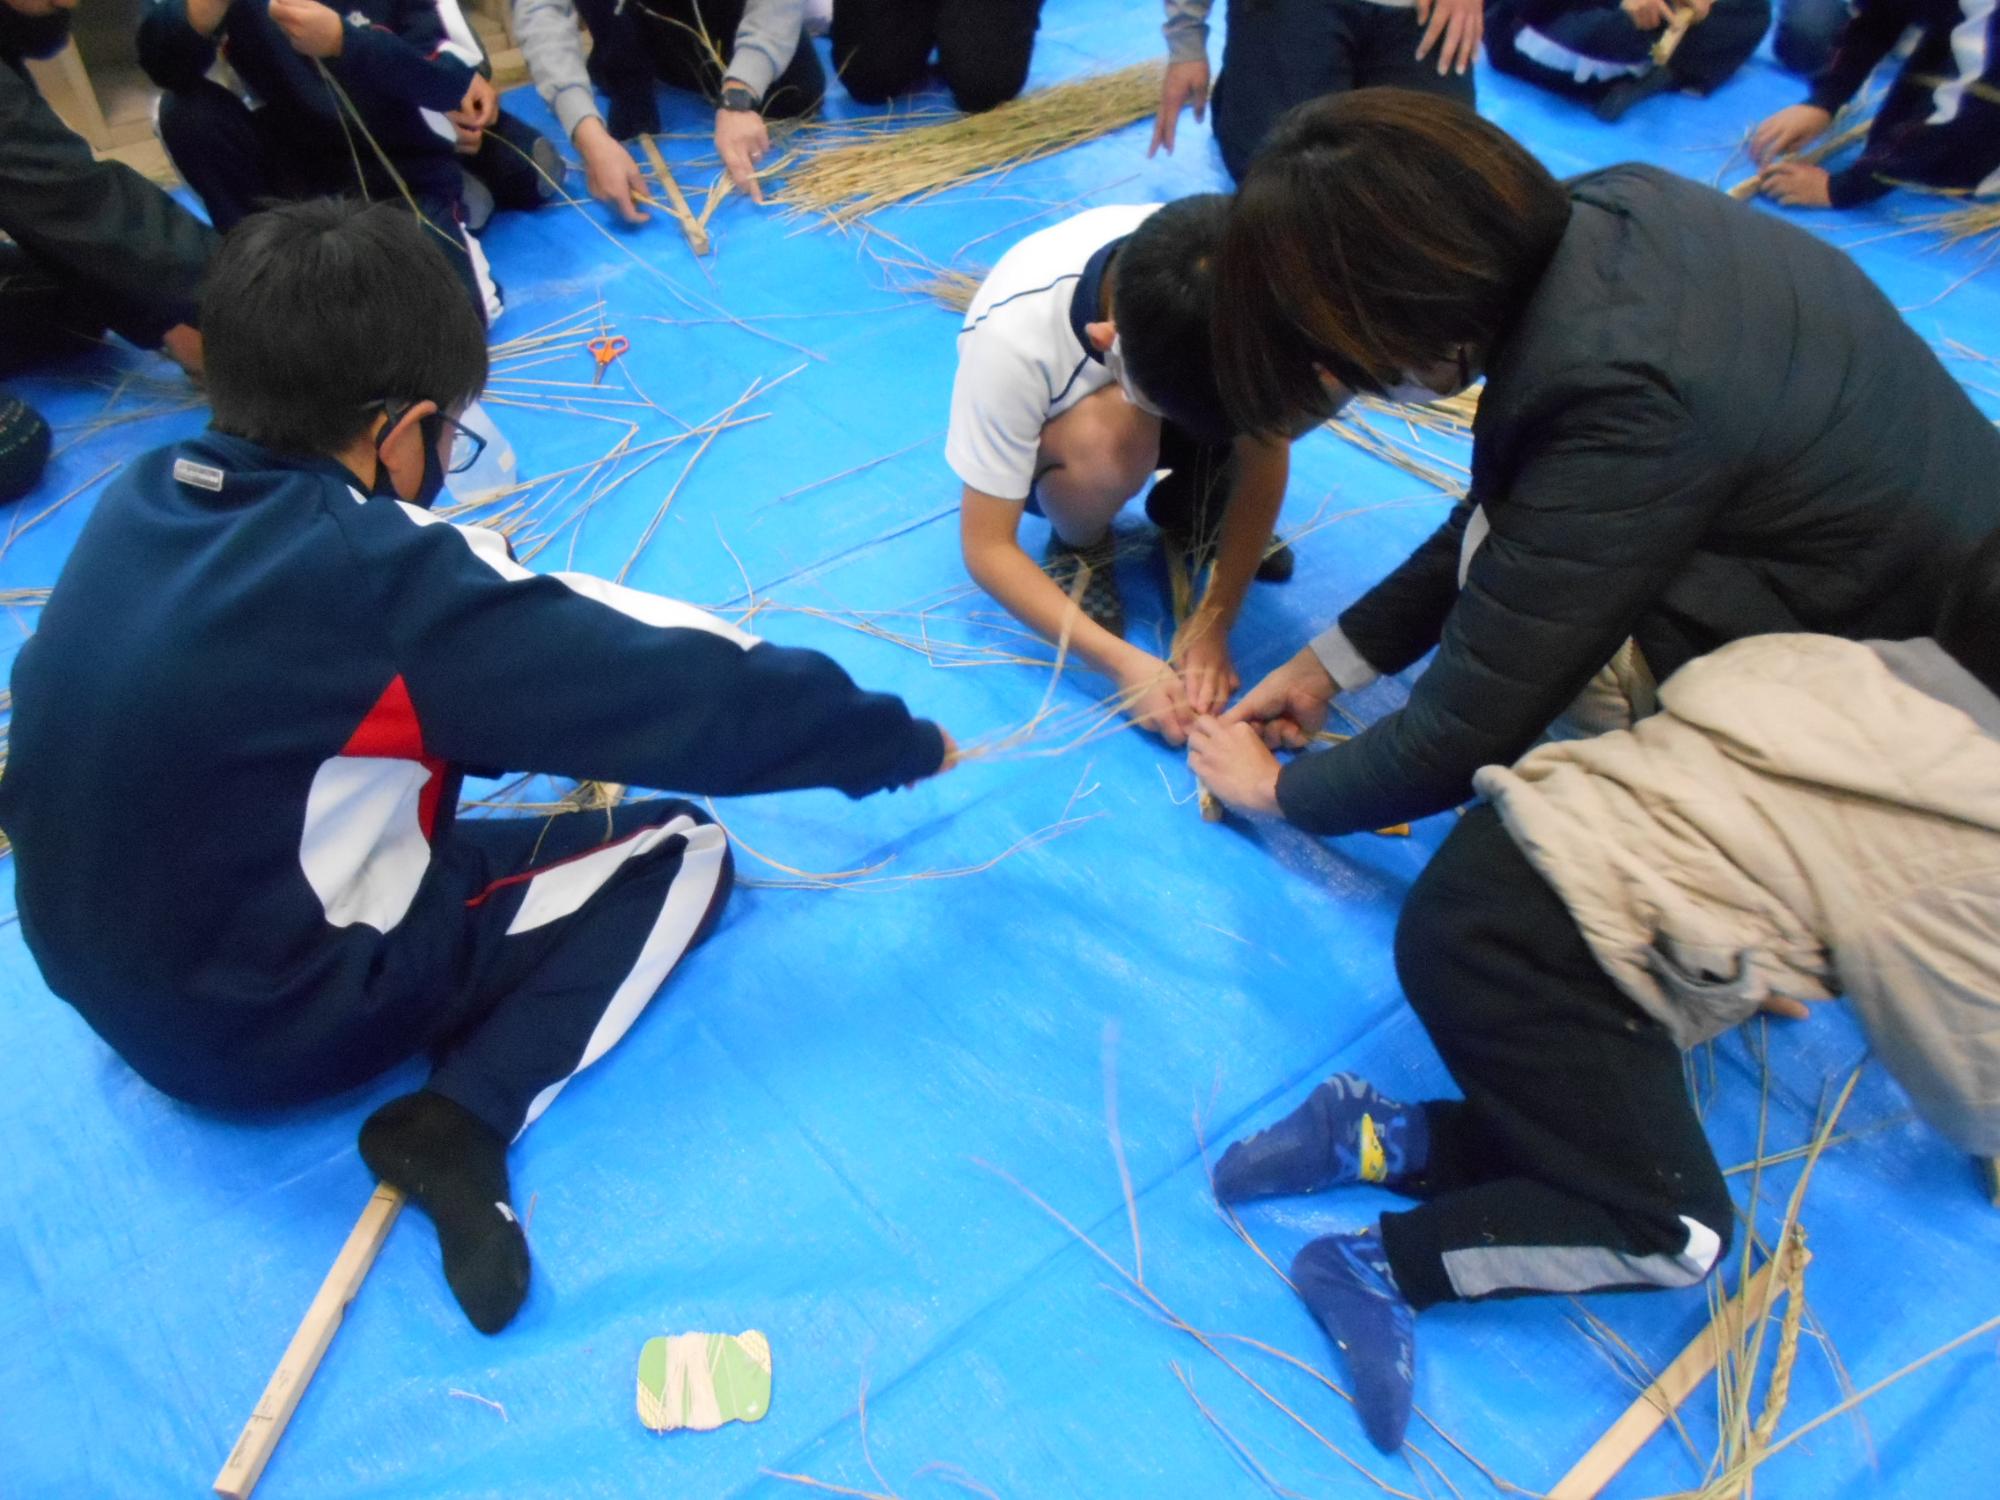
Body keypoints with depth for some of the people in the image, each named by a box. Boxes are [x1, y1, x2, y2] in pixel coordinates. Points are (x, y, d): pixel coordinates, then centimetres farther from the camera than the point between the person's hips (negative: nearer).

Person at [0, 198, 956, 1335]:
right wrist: (900, 742, -7)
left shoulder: (139, 503, -4)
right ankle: (460, 1123, -10)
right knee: (681, 849, 2)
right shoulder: (385, 576, -26)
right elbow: (692, 697, -20)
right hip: (282, 1027, -7)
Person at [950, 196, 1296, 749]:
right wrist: (1122, 662, -36)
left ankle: (1191, 508, 2)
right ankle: (1080, 547, -5)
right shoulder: (1014, 336, -38)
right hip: (1051, 447, -3)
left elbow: (1266, 451, -19)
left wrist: (1212, 623, -25)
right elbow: (986, 547, -30)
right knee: (1111, 429, -39)